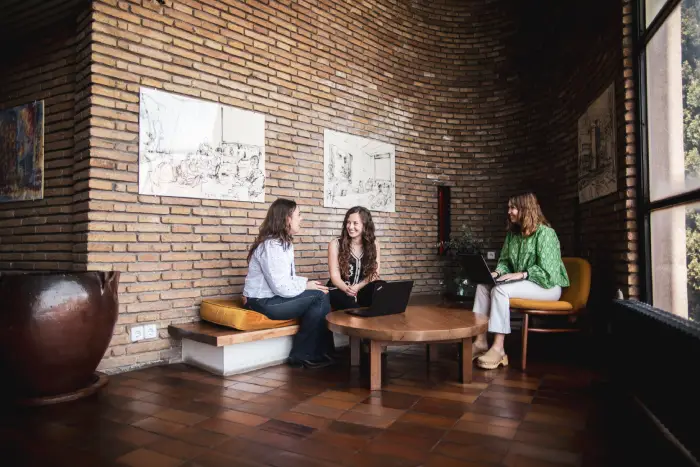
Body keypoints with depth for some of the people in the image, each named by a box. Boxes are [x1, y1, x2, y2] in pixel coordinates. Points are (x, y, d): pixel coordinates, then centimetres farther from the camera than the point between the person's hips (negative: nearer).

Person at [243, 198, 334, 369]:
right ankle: (303, 354, -3)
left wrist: (307, 282, -4)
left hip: (274, 296, 9)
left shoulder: (284, 243, 12)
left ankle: (317, 351, 1)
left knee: (320, 296, -6)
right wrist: (307, 286, -11)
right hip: (264, 302, -9)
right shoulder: (271, 246, -21)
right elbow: (281, 287, -25)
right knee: (319, 297, -16)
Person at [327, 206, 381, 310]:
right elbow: (335, 276, -8)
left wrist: (357, 287, -19)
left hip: (363, 290, 3)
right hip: (339, 290, -3)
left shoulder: (373, 244, 5)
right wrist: (347, 289, -31)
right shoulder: (335, 244, -4)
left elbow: (374, 274, 0)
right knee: (352, 306, -36)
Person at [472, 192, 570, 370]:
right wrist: (496, 273, -8)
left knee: (500, 289, -31)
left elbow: (546, 270, -20)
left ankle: (498, 348, -31)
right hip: (523, 282, 8)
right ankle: (480, 341, -19)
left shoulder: (545, 233, -13)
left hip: (547, 285, -8)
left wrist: (521, 274, -27)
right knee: (483, 286, -14)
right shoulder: (513, 234, 11)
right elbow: (504, 261, 12)